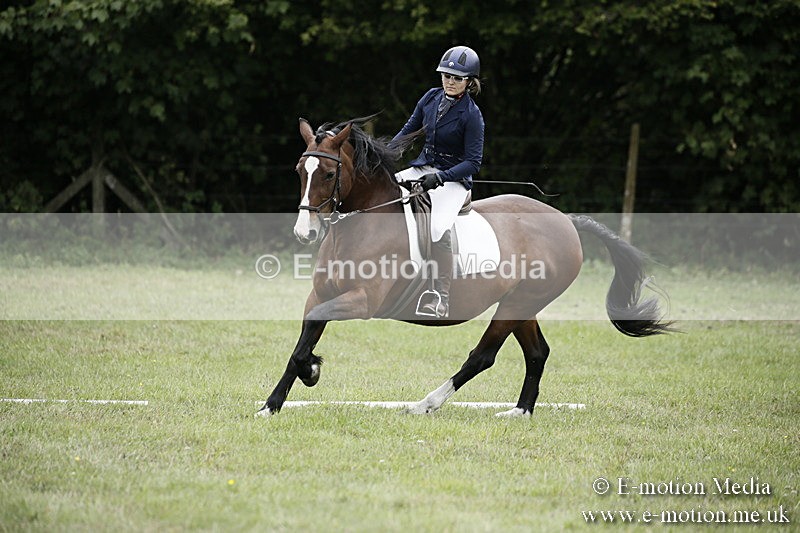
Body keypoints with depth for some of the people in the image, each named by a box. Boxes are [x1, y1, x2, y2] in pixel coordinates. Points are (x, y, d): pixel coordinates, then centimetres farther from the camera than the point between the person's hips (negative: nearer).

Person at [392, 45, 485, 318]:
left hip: (454, 178, -7)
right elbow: (409, 130, 13)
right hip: (422, 167, 7)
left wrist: (440, 178, -26)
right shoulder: (432, 98, 3)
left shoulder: (471, 115, -13)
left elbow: (473, 162, -14)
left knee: (438, 228, -32)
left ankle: (442, 299, -25)